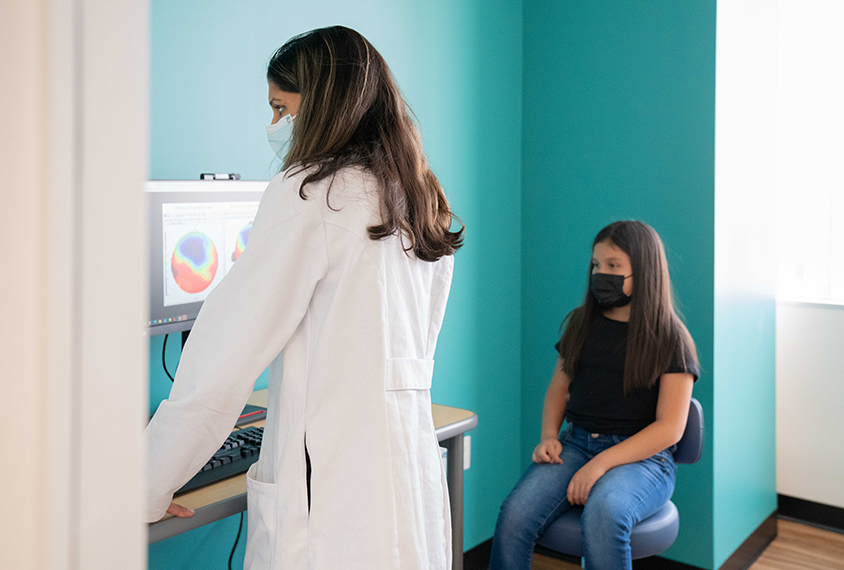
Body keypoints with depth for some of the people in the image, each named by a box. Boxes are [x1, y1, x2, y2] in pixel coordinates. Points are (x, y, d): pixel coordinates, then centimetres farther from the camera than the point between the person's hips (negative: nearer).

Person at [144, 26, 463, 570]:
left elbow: (223, 360, -12)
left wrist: (145, 490, -2)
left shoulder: (309, 193, -11)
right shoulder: (421, 202, 12)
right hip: (414, 477, 8)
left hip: (335, 497, -8)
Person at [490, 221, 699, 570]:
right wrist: (548, 436, 1)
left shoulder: (670, 338, -1)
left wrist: (601, 463, -18)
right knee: (515, 514, -25)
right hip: (575, 443, 4)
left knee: (603, 513, -37)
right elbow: (559, 388, 22)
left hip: (642, 456, -4)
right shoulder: (582, 323, 14)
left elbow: (670, 428, -7)